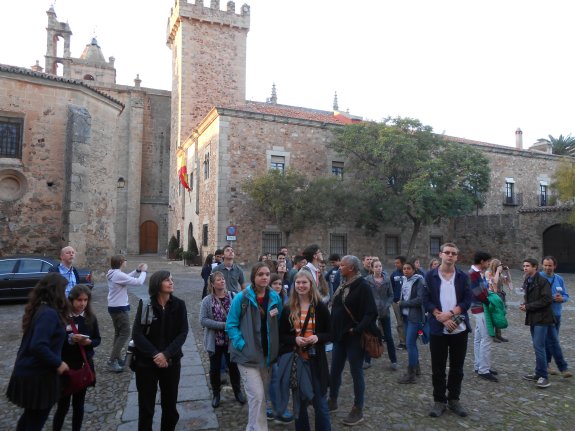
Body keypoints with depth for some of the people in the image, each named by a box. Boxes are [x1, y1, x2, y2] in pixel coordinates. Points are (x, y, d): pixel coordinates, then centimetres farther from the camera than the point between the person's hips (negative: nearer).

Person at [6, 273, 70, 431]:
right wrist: (58, 363, -21)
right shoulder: (49, 313, -26)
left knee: (31, 415, 27)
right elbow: (38, 346, -33)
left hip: (29, 371, 9)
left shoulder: (39, 308, 3)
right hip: (37, 375, -9)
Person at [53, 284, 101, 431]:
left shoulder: (91, 318, -1)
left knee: (78, 404, 14)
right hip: (64, 366, -3)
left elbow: (98, 339, 5)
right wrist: (69, 339, -24)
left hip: (84, 366, 3)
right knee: (63, 405, 4)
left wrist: (89, 342, -15)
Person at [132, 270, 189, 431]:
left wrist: (166, 354, -19)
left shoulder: (179, 305, -4)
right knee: (146, 405, 7)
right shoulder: (145, 304, -7)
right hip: (146, 362, -1)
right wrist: (155, 354, -20)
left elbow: (183, 333, -7)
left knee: (170, 404, 12)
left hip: (171, 362, 1)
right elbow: (137, 334, -11)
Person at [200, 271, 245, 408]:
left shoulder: (233, 297, -9)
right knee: (215, 368, 14)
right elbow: (203, 320, -15)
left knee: (233, 366, 14)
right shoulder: (207, 301, -10)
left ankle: (237, 391, 37)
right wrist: (223, 325, -21)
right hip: (215, 341, 0)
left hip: (231, 340, 0)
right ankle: (216, 394, 36)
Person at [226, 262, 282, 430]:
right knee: (257, 395, -10)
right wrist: (242, 345, -16)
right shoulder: (241, 298, -12)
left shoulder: (275, 298, 1)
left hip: (267, 354, 5)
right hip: (248, 354, -5)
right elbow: (231, 325, -8)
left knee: (261, 393, 18)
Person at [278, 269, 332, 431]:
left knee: (320, 401, 6)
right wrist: (294, 340, -14)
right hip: (295, 360, 2)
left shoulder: (320, 307, -5)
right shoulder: (288, 309, 1)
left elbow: (330, 333, 1)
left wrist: (317, 337, -19)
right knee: (299, 401, 14)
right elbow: (282, 335, 5)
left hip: (316, 360, -2)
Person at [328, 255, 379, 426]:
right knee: (335, 371, 16)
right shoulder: (343, 285, 7)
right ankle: (332, 401, 34)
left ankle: (358, 410, 19)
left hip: (354, 337, -8)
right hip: (340, 335, 8)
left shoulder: (362, 286, -16)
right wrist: (333, 330, 8)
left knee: (356, 372, 5)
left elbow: (371, 313, -21)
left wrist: (357, 330, -23)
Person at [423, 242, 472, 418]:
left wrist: (450, 314, -16)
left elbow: (467, 300, -3)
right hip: (438, 329, -1)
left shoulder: (463, 276, 3)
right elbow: (426, 301, -5)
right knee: (438, 368, 7)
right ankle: (439, 400, 21)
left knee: (457, 368, 12)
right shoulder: (430, 276, -1)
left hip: (459, 329, 1)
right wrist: (442, 319, -15)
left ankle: (454, 399, 27)